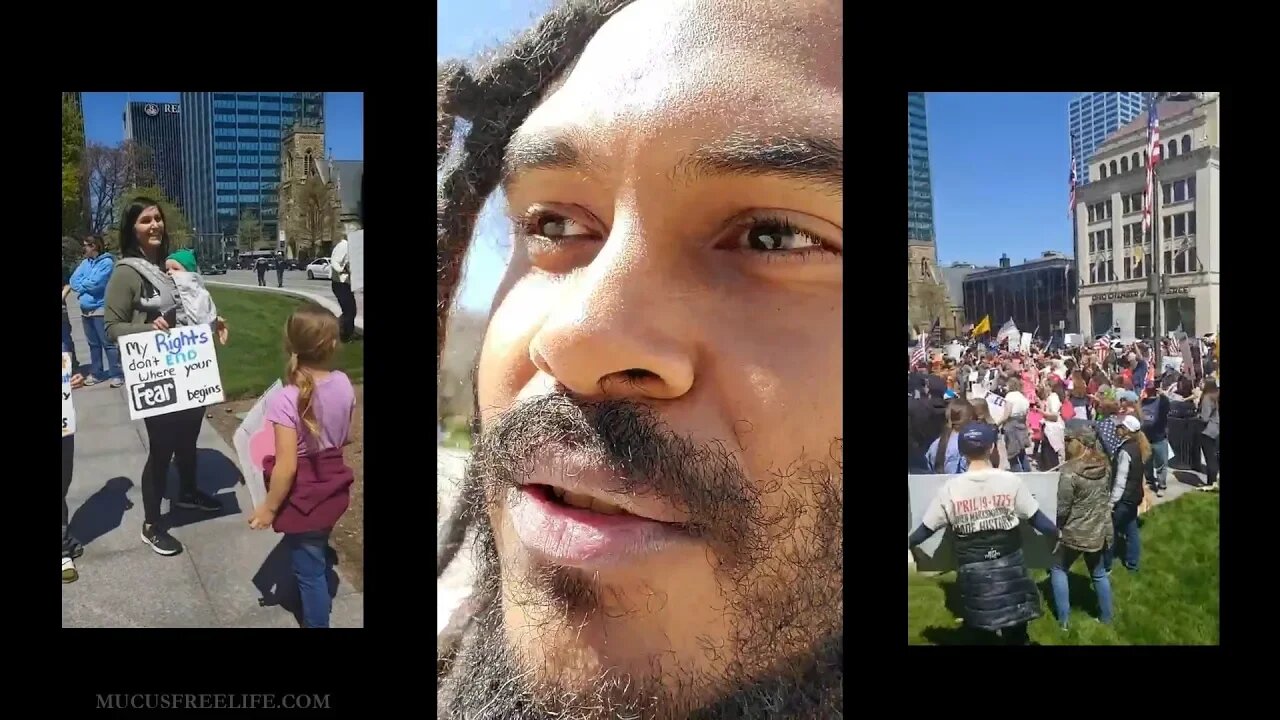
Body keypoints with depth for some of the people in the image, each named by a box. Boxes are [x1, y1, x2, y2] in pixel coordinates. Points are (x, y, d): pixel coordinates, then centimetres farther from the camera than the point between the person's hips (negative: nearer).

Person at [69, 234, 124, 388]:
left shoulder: (107, 262, -10)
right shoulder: (85, 262, 13)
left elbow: (95, 283, -17)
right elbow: (74, 280, 6)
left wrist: (82, 285, 1)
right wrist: (86, 286, -11)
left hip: (101, 308, -8)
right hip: (86, 309, 8)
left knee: (108, 343, -7)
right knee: (93, 344, 15)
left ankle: (117, 374, -5)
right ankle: (95, 373, 22)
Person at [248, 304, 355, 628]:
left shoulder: (286, 399, -28)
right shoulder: (343, 383, -11)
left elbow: (287, 467, -24)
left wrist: (268, 508, -10)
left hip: (303, 497, -7)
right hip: (333, 489, 7)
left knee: (308, 567, 14)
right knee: (319, 550, 32)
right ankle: (322, 603, 56)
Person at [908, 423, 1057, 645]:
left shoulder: (951, 488, -10)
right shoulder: (1010, 481, -10)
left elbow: (927, 528, -2)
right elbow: (1035, 517, -2)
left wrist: (909, 543, 16)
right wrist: (1058, 533, 16)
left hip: (972, 568, 0)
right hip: (1008, 564, 1)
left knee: (980, 628, 15)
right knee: (1014, 625, 17)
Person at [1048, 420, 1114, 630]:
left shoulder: (1069, 471, -26)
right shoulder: (1104, 463, -4)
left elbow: (1061, 510, -19)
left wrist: (1053, 526, -1)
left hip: (1076, 533, -6)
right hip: (1101, 530, 6)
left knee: (1058, 569, 16)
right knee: (1099, 573, 24)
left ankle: (1064, 619, 18)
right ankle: (1106, 616, 36)